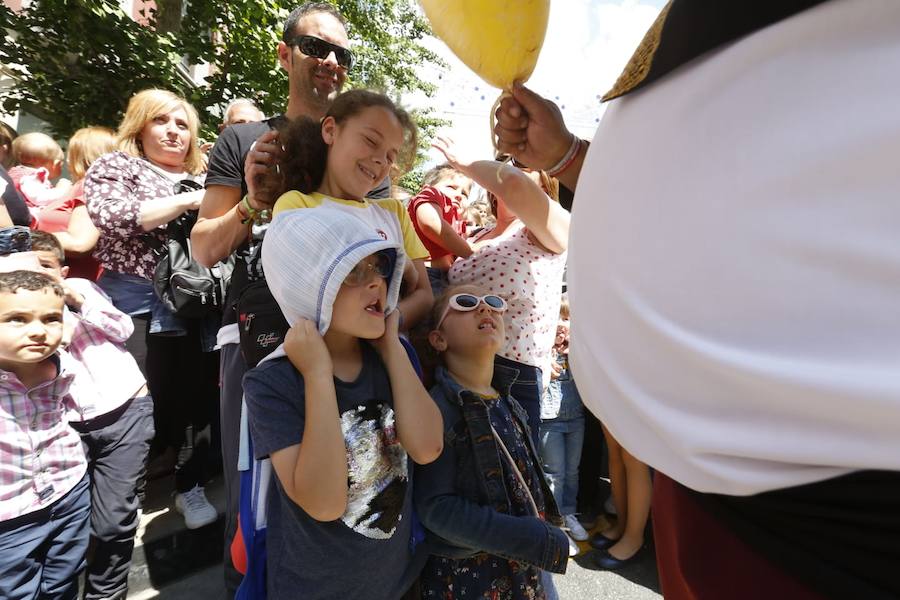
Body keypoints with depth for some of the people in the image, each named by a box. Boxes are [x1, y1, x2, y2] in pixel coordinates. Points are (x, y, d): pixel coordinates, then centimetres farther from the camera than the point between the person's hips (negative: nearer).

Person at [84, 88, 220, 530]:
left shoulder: (200, 179, 16)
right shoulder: (114, 165, 5)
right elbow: (111, 217, -15)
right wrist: (186, 201, -18)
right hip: (135, 304, -3)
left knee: (195, 399, 7)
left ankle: (190, 486, 24)